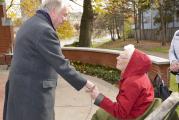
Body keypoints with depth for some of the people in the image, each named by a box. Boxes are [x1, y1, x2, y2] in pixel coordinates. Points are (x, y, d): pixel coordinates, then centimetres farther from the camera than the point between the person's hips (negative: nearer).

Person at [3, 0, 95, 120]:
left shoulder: (31, 23, 12)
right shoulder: (44, 30, -20)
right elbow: (61, 64, -21)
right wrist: (84, 83, -14)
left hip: (23, 85, 10)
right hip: (33, 88, -10)